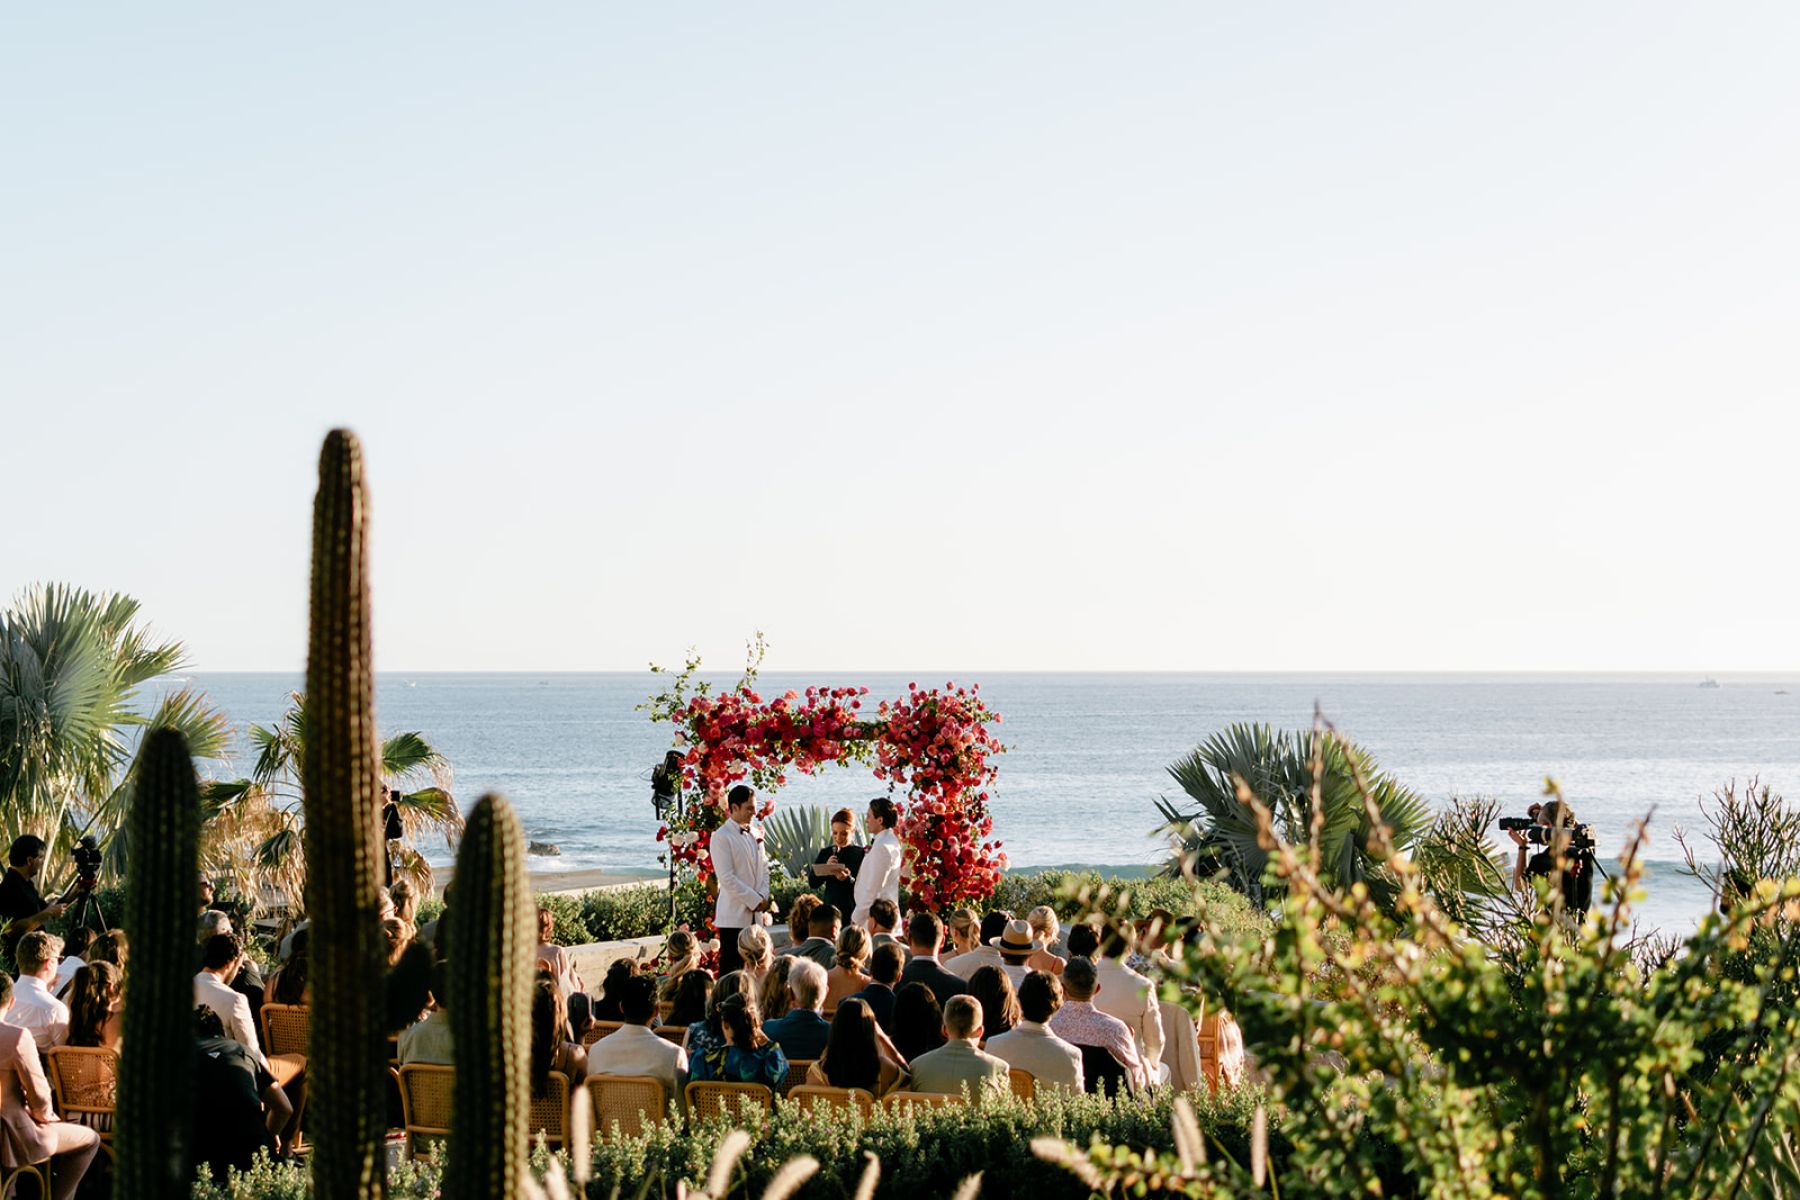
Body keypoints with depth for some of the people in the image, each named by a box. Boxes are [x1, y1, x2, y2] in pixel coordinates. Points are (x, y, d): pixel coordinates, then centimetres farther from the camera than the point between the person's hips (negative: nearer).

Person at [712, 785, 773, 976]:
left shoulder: (754, 834, 14)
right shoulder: (721, 837, -9)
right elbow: (726, 878, -15)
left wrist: (763, 898, -2)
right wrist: (756, 901, -14)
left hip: (756, 914, 7)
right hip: (734, 915, -7)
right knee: (731, 967, -5)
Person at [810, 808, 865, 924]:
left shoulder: (861, 854, -4)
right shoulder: (825, 853, 7)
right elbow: (813, 883, 3)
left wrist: (848, 880, -25)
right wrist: (826, 868, -13)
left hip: (853, 909, -3)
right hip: (830, 909, 3)